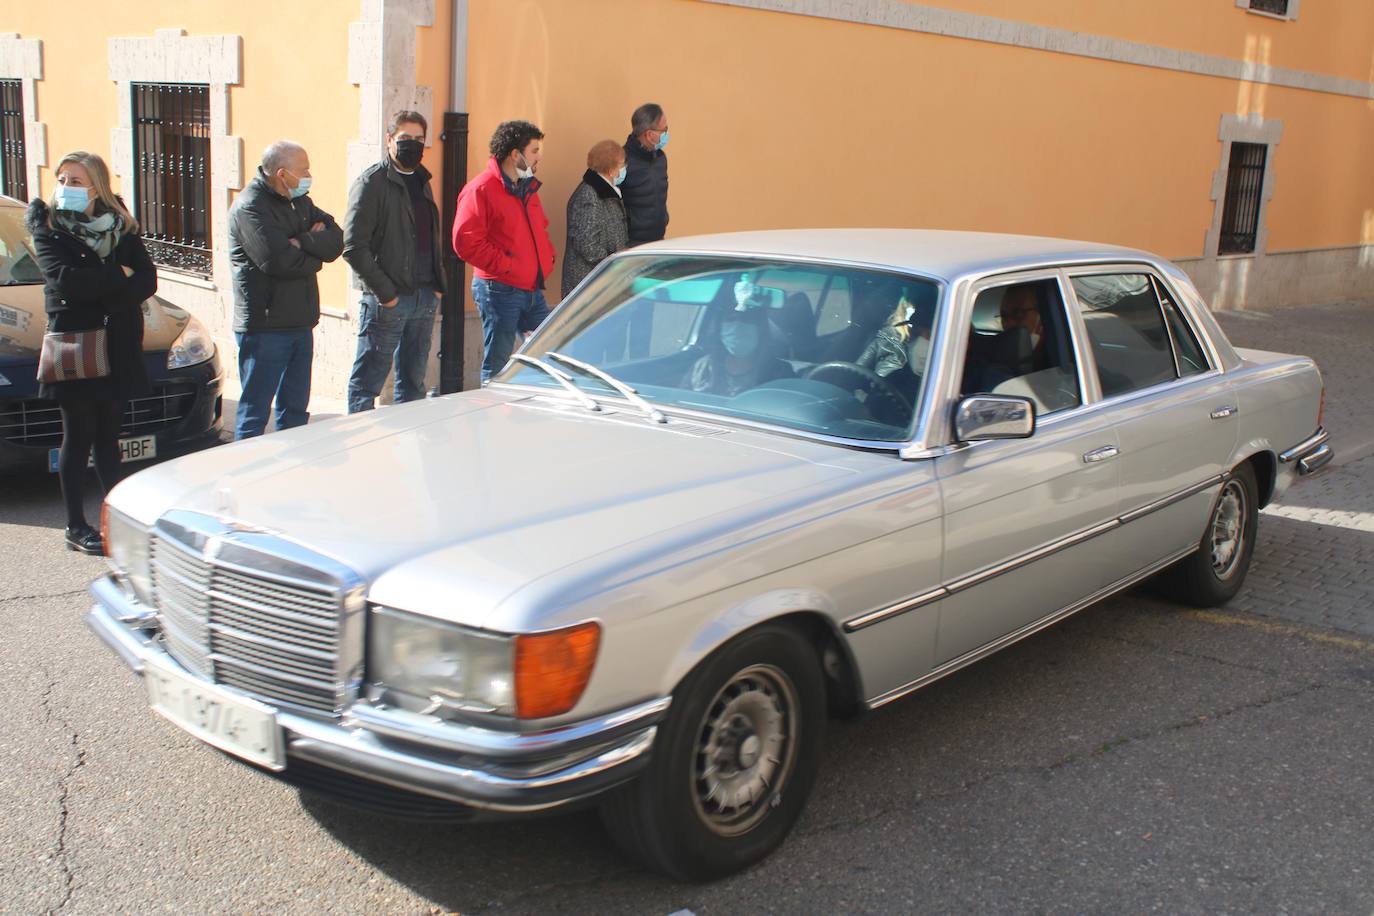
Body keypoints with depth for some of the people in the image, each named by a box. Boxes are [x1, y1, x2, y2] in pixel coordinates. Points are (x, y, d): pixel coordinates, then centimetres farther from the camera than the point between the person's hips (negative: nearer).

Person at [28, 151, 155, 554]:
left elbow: (147, 280, -5)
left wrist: (102, 298, -16)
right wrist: (118, 275, -11)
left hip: (117, 349, 3)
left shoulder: (121, 226, 7)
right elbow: (64, 279, -18)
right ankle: (77, 528, 10)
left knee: (108, 435, 11)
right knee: (78, 438, 2)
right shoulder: (48, 227, -2)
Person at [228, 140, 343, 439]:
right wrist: (315, 251, -5)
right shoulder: (250, 207, -14)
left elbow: (335, 240, 1)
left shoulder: (299, 201, 12)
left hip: (300, 324, 8)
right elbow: (279, 261, -24)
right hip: (264, 327, -8)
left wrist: (302, 242, -17)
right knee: (254, 413, -1)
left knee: (296, 408, 16)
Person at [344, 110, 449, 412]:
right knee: (367, 381, -1)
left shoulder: (422, 181, 16)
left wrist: (438, 284, 11)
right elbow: (354, 247, -14)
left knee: (413, 382, 14)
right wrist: (384, 292, -16)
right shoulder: (372, 183, -8)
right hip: (387, 300, -7)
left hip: (425, 297, 7)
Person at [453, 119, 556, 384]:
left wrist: (547, 257, 11)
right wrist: (505, 265, -17)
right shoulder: (481, 189, -11)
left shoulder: (528, 188, 17)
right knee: (497, 367, -1)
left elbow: (540, 229, 30)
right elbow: (465, 241, -18)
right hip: (499, 290, -8)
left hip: (533, 290, 8)